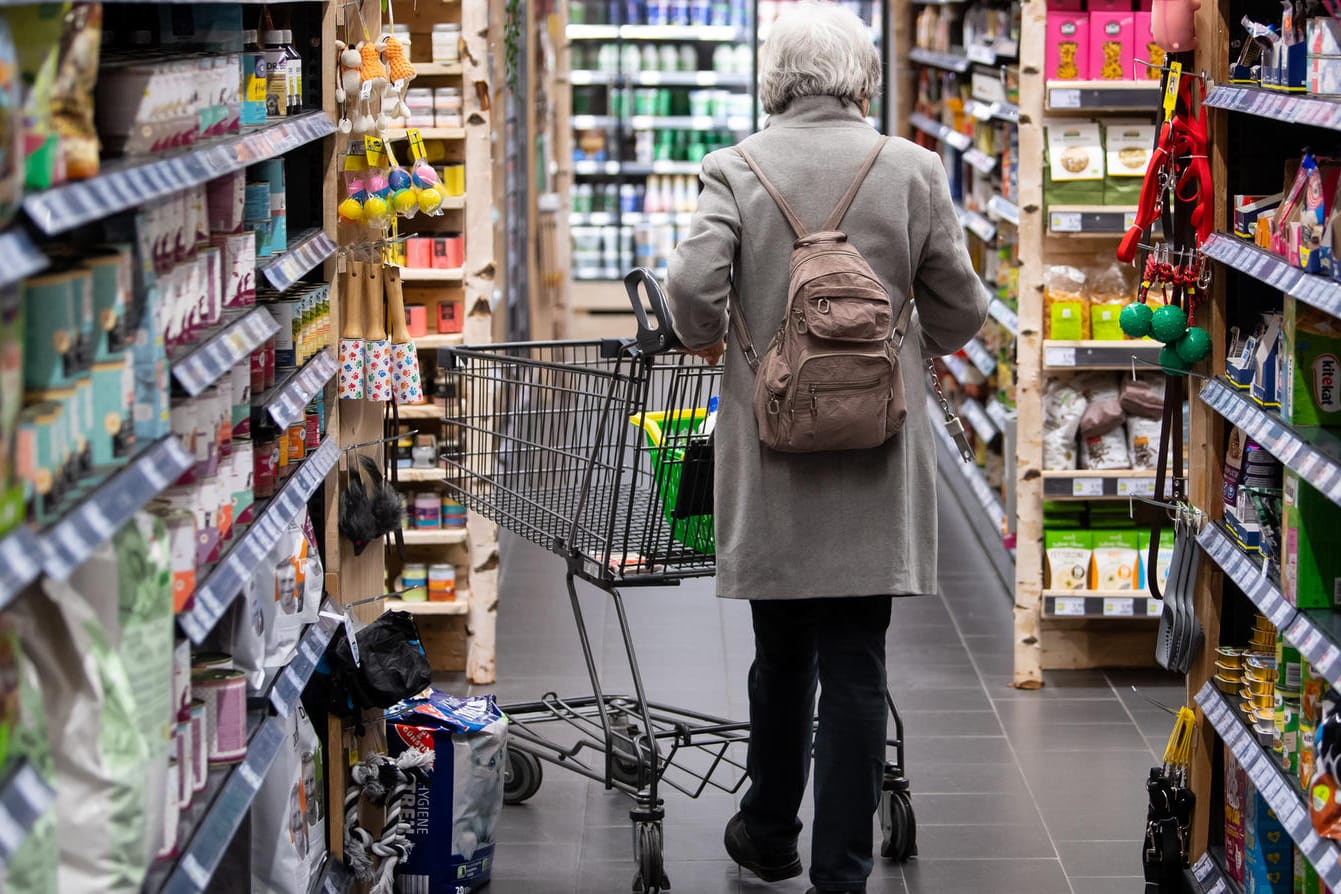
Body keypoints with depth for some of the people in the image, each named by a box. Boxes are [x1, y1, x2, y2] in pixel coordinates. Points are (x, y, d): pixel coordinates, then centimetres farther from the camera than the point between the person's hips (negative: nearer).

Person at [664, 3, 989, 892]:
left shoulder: (736, 168, -3)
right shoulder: (913, 169, -1)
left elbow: (693, 285, -14)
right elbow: (961, 310, 2)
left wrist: (709, 340, 7)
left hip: (772, 456, 1)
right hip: (876, 459, -1)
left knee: (782, 656, 16)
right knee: (856, 666, 2)